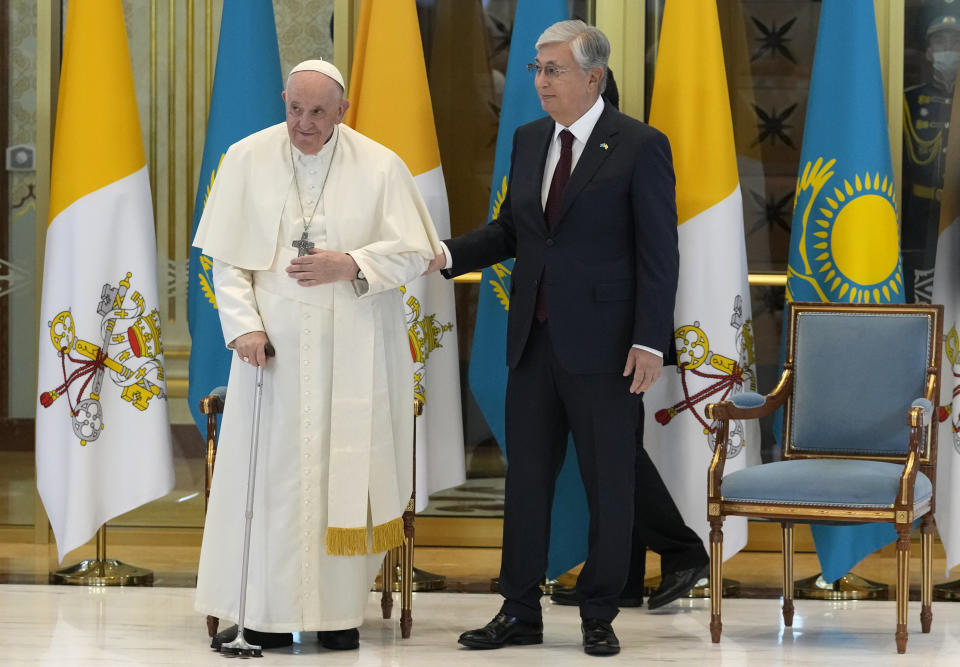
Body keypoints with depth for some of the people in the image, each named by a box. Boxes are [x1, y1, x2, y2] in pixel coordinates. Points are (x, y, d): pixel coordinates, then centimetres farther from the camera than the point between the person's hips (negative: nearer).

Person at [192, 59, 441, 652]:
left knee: (342, 473, -1)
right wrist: (244, 325, -8)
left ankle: (339, 610, 6)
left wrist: (351, 265, -14)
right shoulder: (247, 159, 2)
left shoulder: (380, 166, 0)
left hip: (353, 349, 0)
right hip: (274, 341, 1)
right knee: (266, 472, -3)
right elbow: (228, 257, 3)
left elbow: (415, 252, 1)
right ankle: (264, 614, 1)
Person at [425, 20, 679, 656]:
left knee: (608, 485, 4)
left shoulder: (640, 146, -8)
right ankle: (521, 613, 17)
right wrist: (448, 255, 0)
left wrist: (650, 341, -15)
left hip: (603, 345, -6)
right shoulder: (529, 140, 10)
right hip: (535, 340, 6)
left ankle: (599, 615, 14)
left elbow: (659, 253, -10)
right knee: (526, 477, 9)